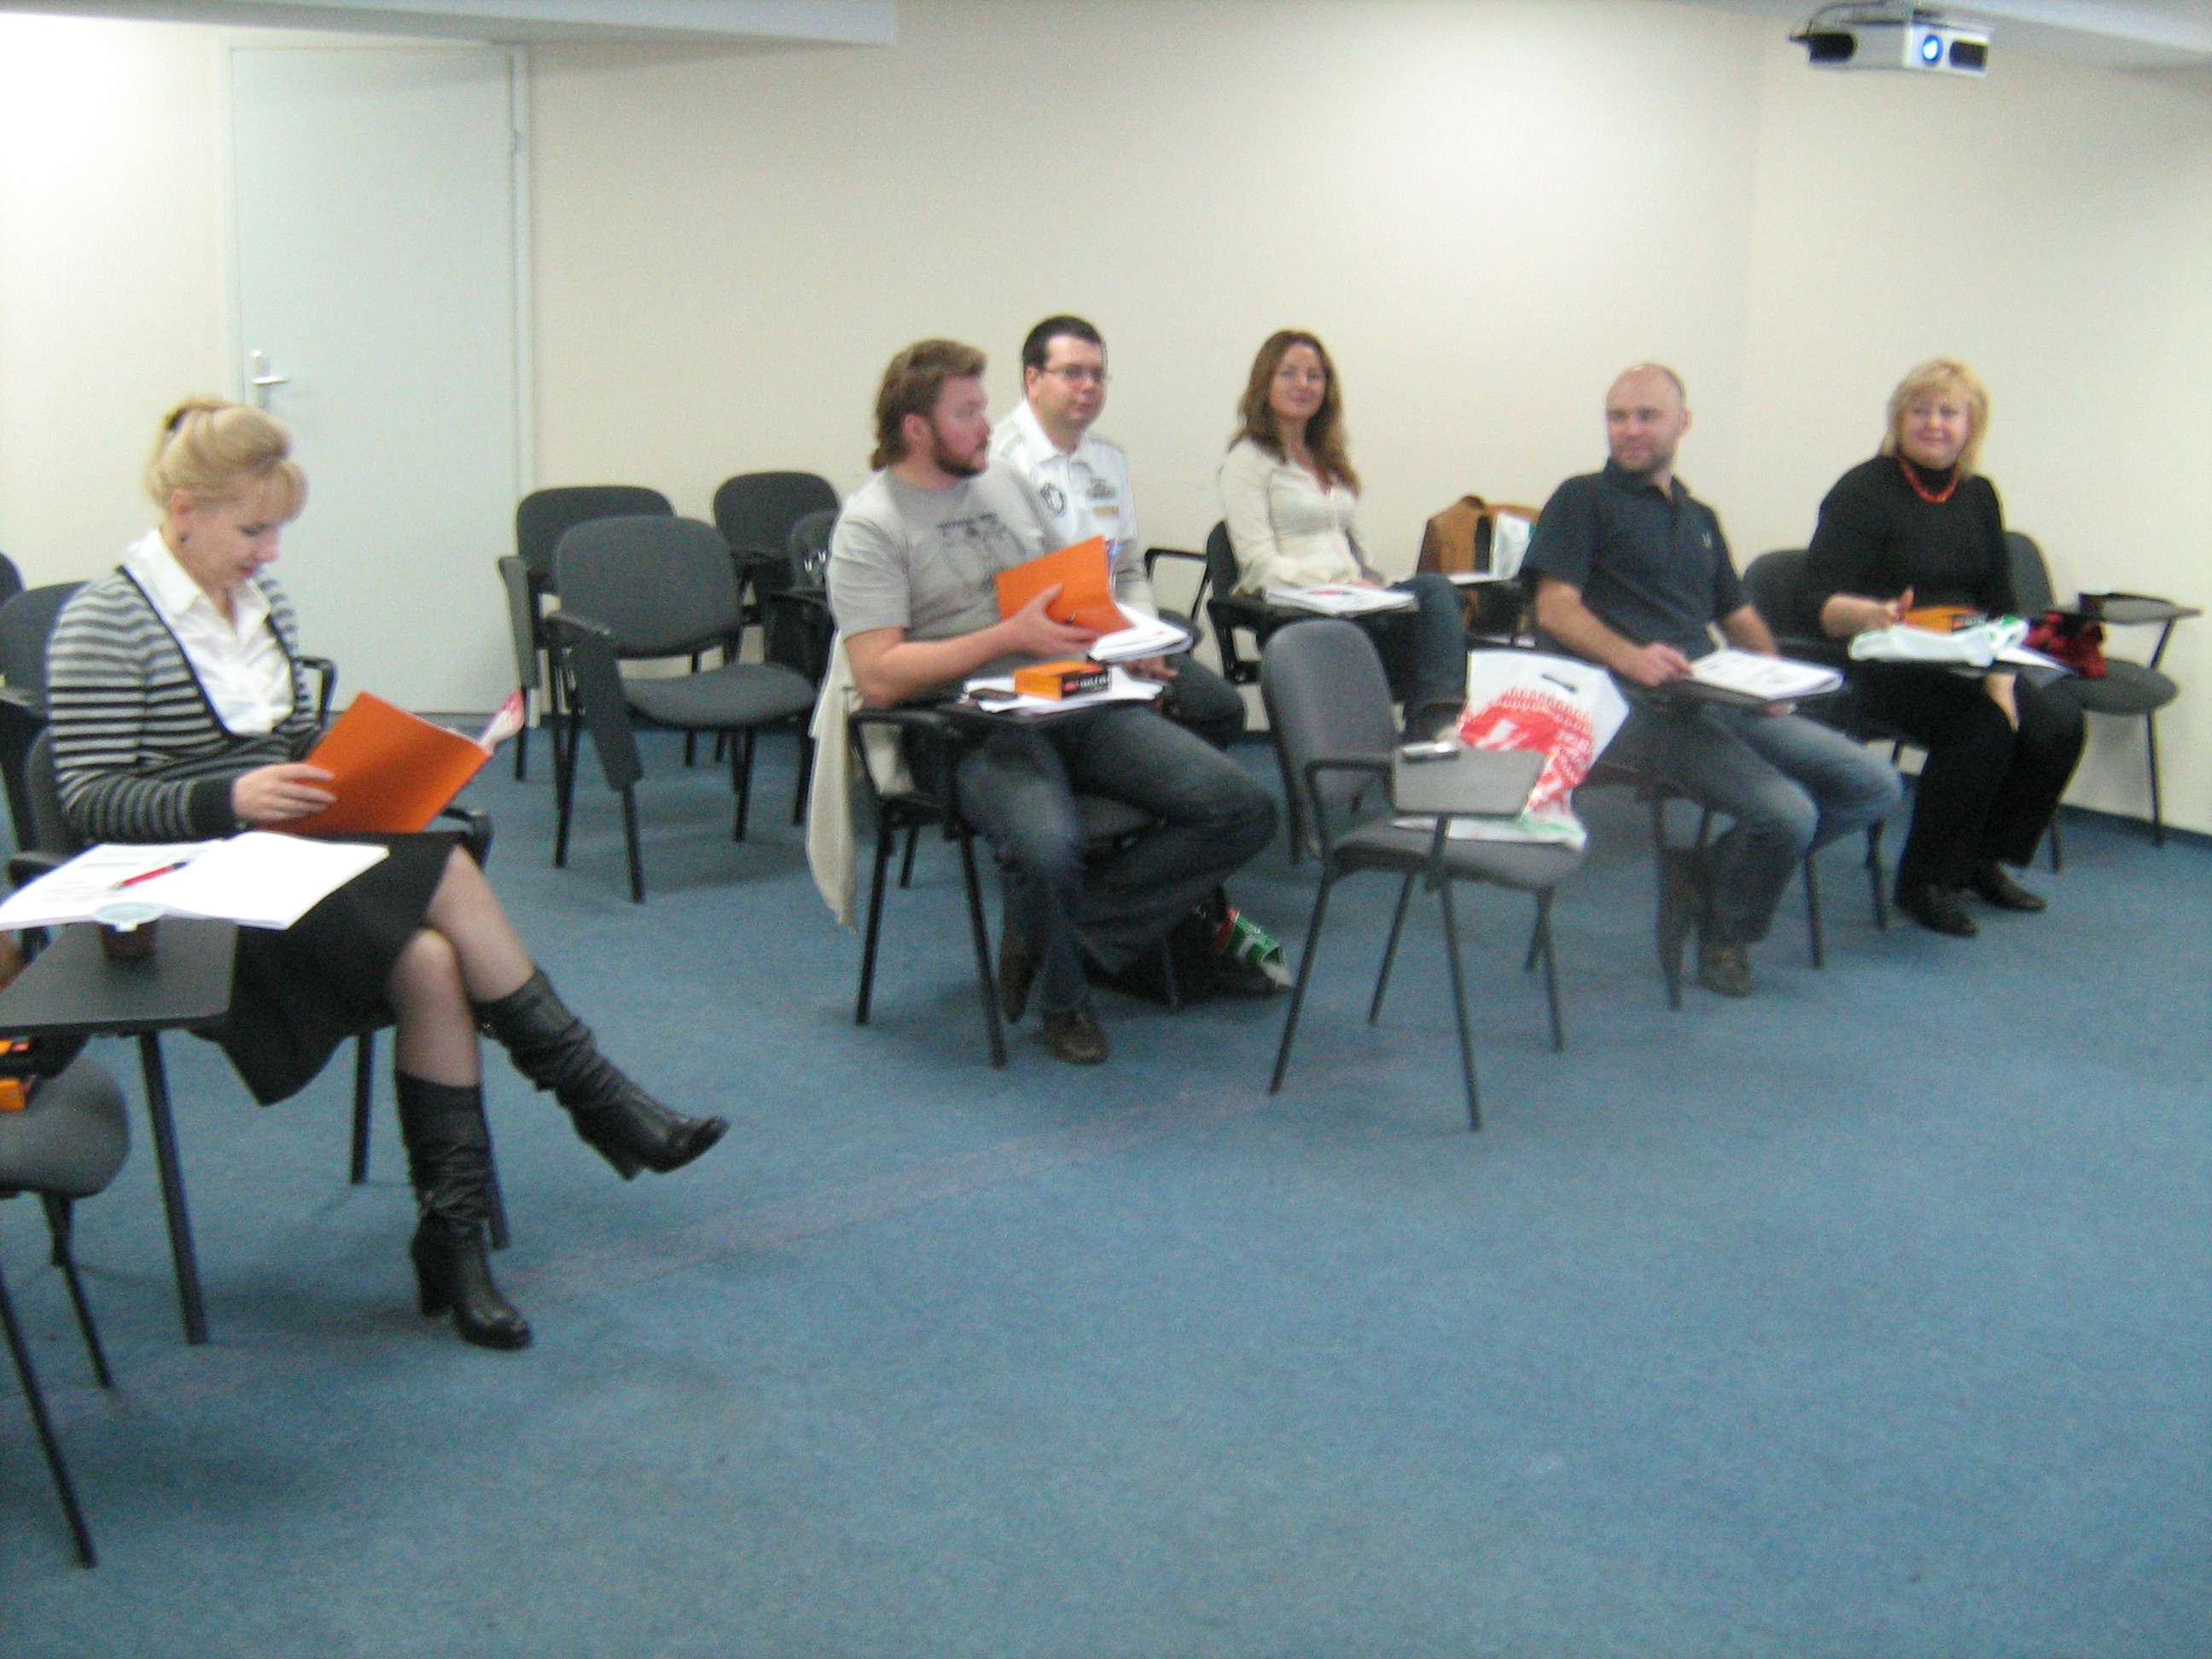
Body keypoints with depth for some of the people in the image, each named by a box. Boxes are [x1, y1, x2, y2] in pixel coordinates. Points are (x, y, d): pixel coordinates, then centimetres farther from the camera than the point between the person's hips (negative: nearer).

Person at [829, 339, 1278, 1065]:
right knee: (1047, 845, -38)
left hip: (1081, 700, 7)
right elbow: (879, 678, -13)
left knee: (1244, 810, -11)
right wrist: (1010, 636, -16)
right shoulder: (869, 526, -1)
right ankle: (1063, 1001, -3)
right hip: (978, 729, -6)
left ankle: (1052, 931, -3)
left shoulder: (1009, 484, 19)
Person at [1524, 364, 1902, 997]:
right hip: (1639, 708, -7)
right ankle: (1726, 937, 3)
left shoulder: (1698, 518, 27)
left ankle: (1707, 871, 3)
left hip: (1720, 701, 7)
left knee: (1874, 786, -5)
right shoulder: (1585, 500, 6)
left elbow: (1740, 616, 30)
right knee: (1787, 812, -25)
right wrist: (1629, 657, -25)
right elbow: (1555, 608, -7)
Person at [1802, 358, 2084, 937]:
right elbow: (1823, 602, -14)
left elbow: (2000, 605, 12)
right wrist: (1874, 615, -37)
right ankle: (1923, 883, -13)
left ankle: (1984, 859, 3)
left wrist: (2001, 677, -7)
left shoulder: (1978, 496, 14)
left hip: (1964, 665, 6)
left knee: (2058, 721, -19)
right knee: (1984, 726, -31)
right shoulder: (1863, 491, -6)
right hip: (1882, 668, -6)